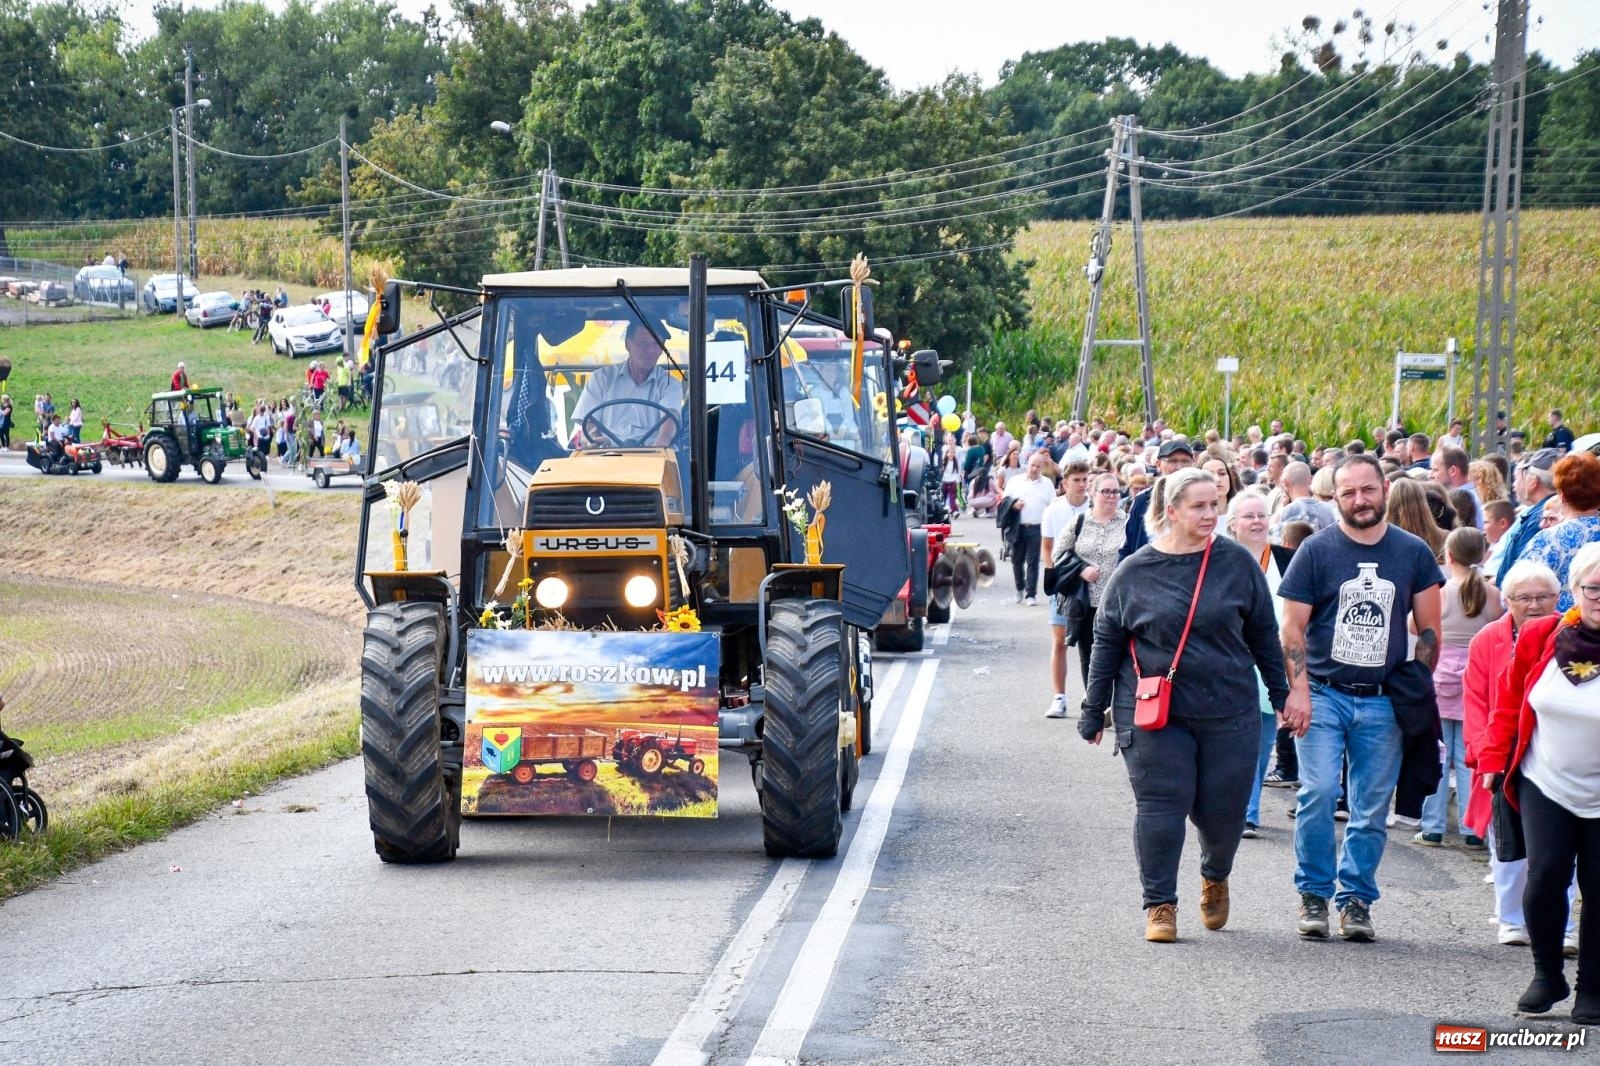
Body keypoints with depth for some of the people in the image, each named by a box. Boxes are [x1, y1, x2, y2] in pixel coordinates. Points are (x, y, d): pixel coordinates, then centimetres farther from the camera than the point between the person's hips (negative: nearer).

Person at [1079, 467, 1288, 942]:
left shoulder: (1236, 563, 2)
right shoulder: (1134, 572, -1)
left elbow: (1263, 633, 10)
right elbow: (1106, 643, 6)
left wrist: (1281, 693, 12)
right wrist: (1094, 711, 7)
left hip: (1228, 711, 1)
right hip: (1154, 714, -1)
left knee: (1222, 810, 5)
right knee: (1160, 805, -5)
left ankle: (1215, 877, 36)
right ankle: (1160, 904, 7)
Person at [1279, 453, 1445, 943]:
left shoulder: (1414, 553, 6)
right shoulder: (1316, 551, 0)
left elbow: (1428, 631, 11)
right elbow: (1292, 627, -1)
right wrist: (1298, 689, -11)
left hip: (1383, 701, 2)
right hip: (1323, 695, -2)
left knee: (1373, 807, 3)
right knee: (1318, 793, -13)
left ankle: (1356, 898, 14)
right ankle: (1314, 894, 2)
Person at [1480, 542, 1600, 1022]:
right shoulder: (1540, 636, -6)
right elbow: (1510, 703, 7)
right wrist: (1495, 759, 4)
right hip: (1545, 784, 1)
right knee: (1545, 875, -9)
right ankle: (1547, 976, 12)